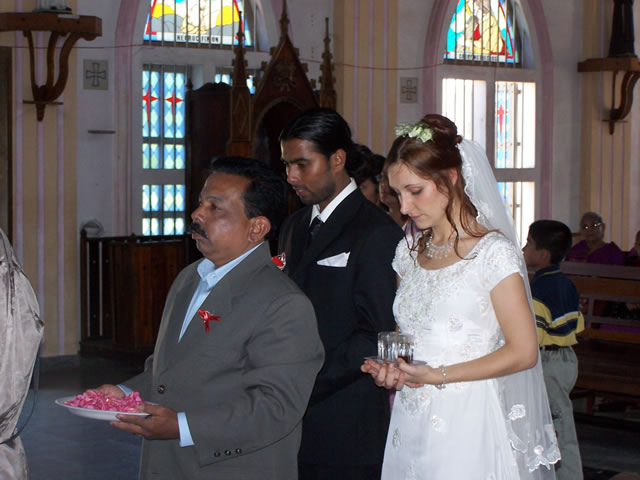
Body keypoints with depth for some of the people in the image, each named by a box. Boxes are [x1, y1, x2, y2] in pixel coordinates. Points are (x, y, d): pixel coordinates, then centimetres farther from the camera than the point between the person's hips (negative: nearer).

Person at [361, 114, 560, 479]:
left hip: (468, 426, -5)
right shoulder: (409, 251, 10)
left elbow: (523, 352, -12)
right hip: (411, 427, 6)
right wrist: (391, 369, -2)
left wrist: (438, 375, -17)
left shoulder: (493, 251, -10)